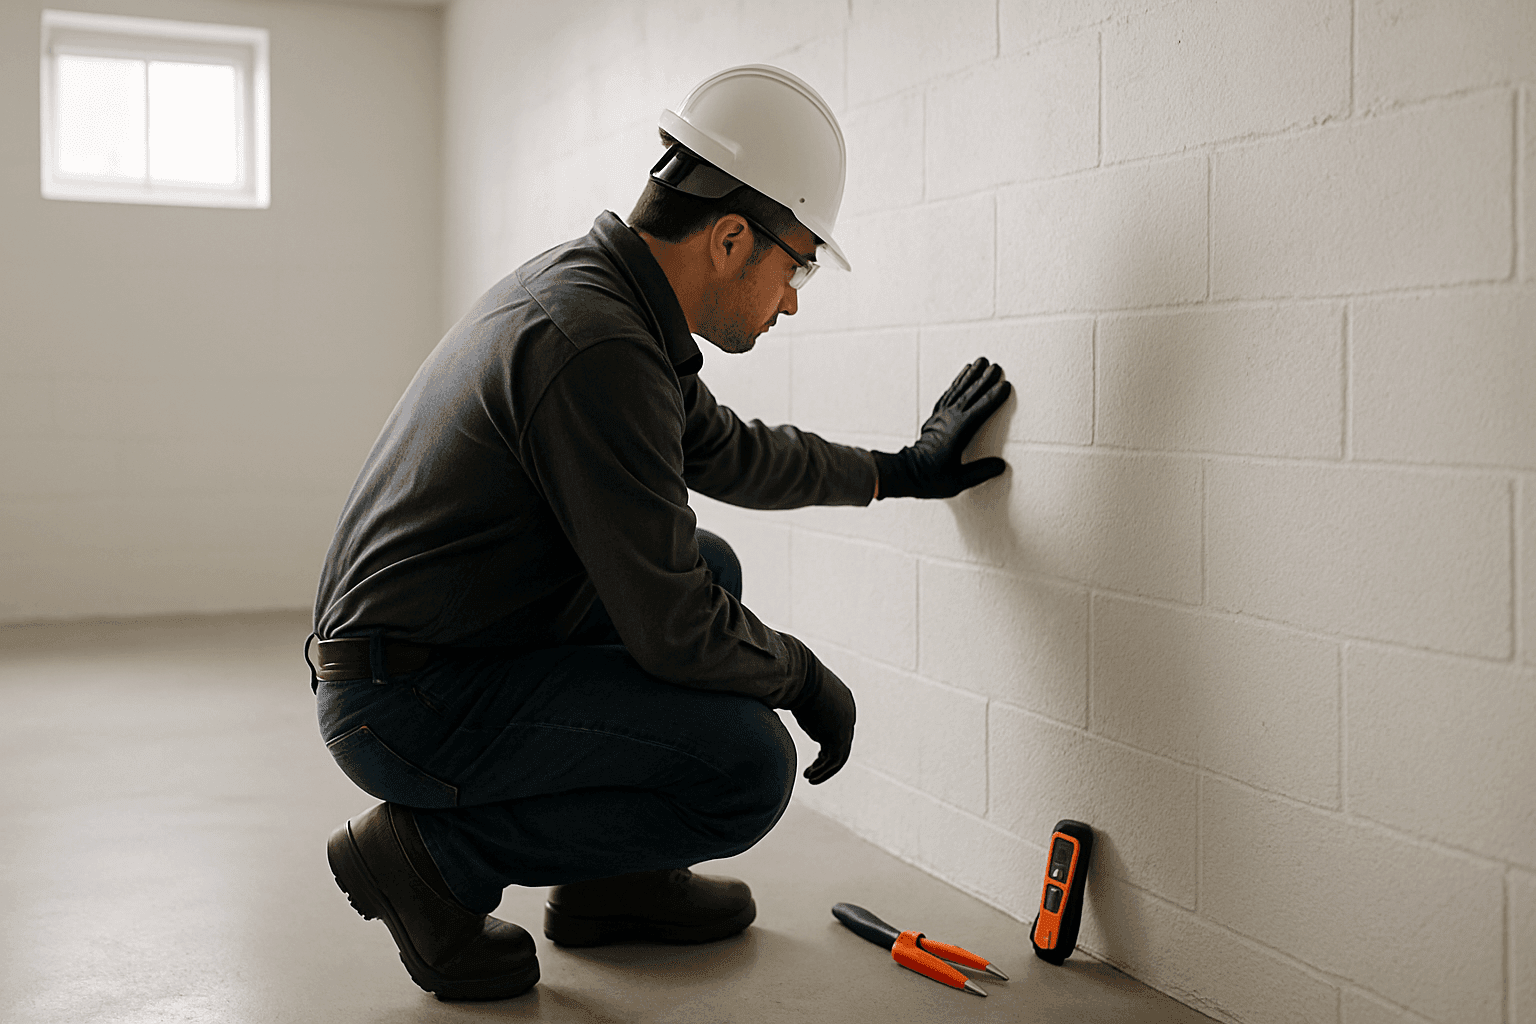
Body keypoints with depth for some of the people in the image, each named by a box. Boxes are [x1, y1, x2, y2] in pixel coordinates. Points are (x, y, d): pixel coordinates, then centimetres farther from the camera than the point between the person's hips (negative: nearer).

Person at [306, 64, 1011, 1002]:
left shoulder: (584, 283, 8)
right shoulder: (598, 349, -24)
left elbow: (721, 448, 25)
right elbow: (673, 630, -22)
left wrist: (899, 470, 31)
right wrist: (805, 678, -2)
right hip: (407, 709, -10)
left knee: (709, 566, 18)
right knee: (746, 765, -17)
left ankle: (615, 879, 21)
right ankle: (434, 855, -2)